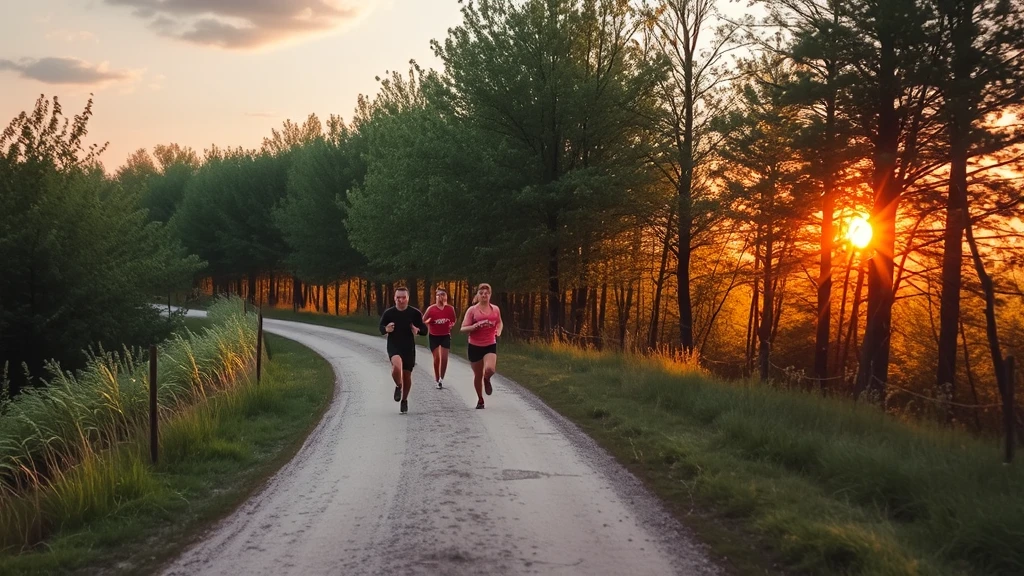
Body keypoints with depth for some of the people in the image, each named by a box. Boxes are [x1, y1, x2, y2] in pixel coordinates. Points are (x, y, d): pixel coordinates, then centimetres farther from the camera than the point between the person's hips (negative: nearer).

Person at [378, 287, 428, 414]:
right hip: (393, 346, -1)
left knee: (407, 375, 10)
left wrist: (417, 330, -21)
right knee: (397, 366, -31)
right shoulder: (388, 313, -5)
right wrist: (386, 329, -17)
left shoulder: (415, 313, -5)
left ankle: (404, 400, 35)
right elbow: (381, 327, 7)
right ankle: (398, 386, 1)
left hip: (409, 348, 2)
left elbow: (424, 330, 2)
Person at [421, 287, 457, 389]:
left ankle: (441, 378, 8)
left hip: (445, 335, 1)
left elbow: (454, 320, 12)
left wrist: (452, 325, -2)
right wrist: (428, 322, -21)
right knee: (436, 358, 3)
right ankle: (437, 379, 16)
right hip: (434, 336, -1)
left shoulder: (450, 309, -6)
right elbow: (423, 321, -4)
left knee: (444, 358, -5)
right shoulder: (431, 309, -12)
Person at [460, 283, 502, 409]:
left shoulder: (495, 309, 4)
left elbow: (500, 323, 23)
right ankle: (480, 399, 30)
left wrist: (499, 331, 1)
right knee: (478, 375, 7)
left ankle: (487, 380, 14)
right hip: (475, 346, -1)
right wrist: (474, 326, -24)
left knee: (489, 369, -24)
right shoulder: (472, 310, -5)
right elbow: (463, 328, -5)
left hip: (490, 345, 1)